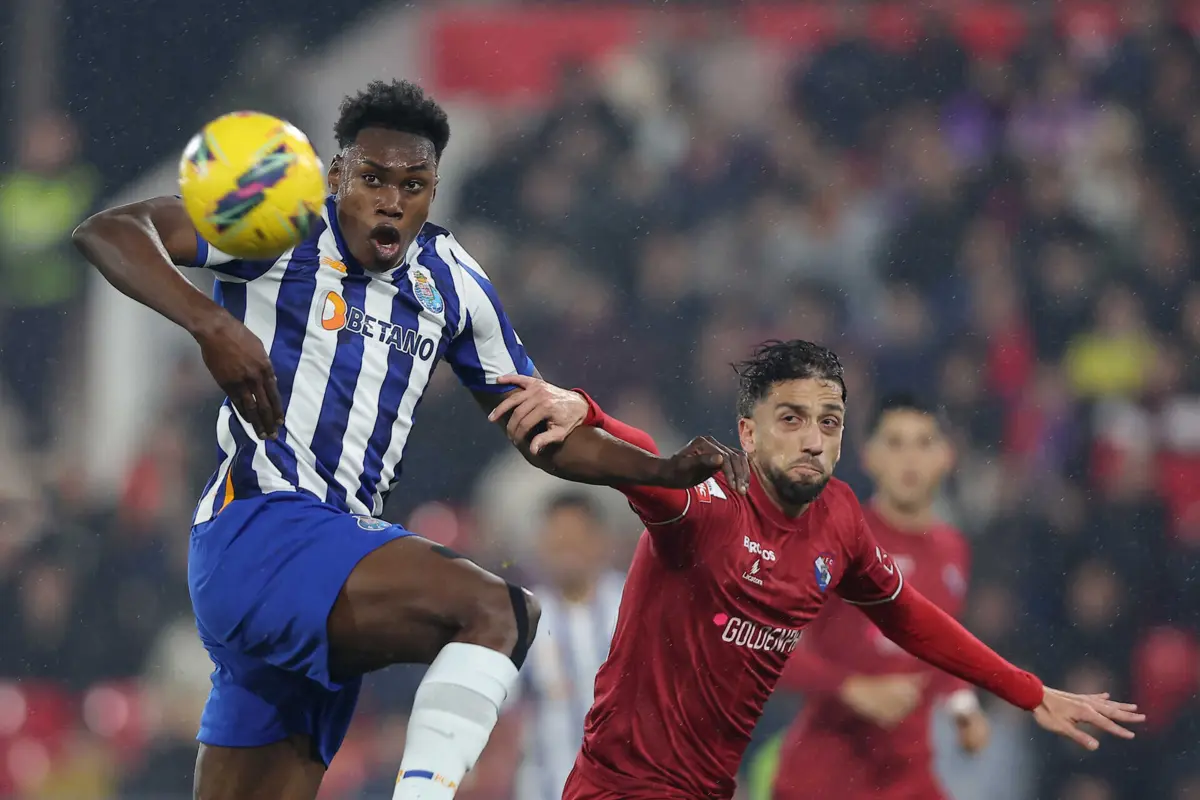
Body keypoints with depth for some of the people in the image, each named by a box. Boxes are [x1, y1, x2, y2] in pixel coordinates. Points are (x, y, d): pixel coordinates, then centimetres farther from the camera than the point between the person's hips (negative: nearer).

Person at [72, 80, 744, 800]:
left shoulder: (451, 281, 18)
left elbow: (544, 435, 24)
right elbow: (108, 231, -11)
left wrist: (667, 472, 8)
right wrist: (211, 323, -26)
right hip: (257, 527, -8)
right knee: (498, 610, -26)